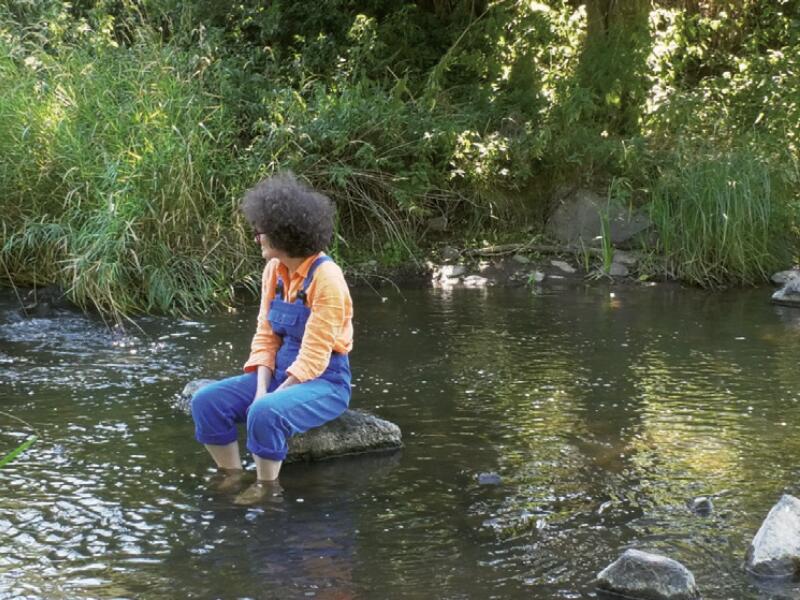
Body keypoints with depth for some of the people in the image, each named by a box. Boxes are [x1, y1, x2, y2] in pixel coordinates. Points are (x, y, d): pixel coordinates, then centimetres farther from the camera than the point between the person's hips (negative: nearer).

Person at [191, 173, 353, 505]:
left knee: (266, 413, -34)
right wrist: (261, 390, -11)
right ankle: (231, 476, -2)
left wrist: (267, 399, -22)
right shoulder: (274, 271, 3)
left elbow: (314, 354, -21)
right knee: (207, 401, -11)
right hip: (281, 373, 7)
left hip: (324, 381, -7)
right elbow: (266, 336, 4)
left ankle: (266, 487, -14)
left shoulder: (325, 277, -19)